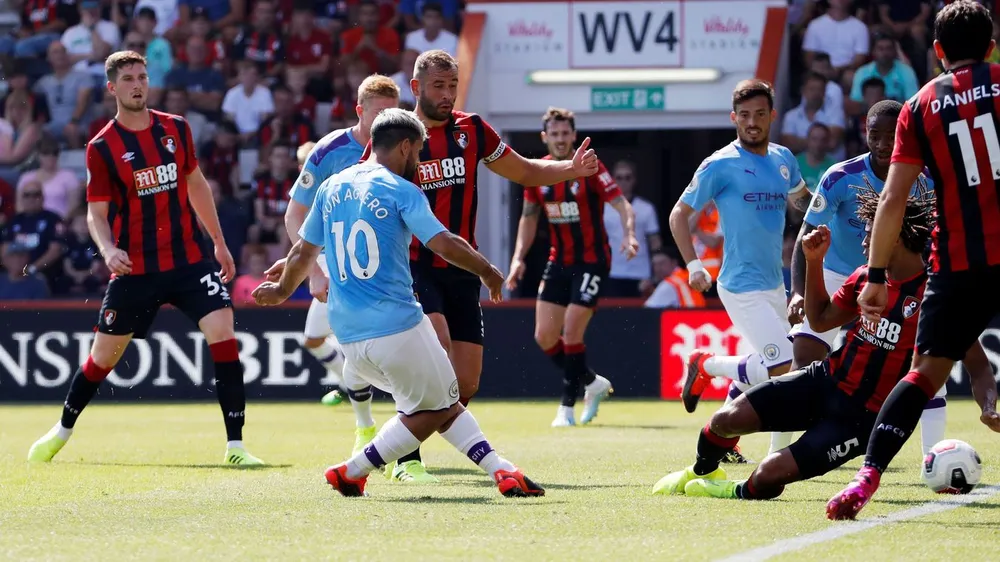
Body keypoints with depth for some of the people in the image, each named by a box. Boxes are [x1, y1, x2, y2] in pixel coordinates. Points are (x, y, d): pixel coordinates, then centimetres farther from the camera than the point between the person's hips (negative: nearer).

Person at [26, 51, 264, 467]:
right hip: (135, 268, -2)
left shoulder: (176, 129, 5)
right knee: (104, 355, 7)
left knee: (222, 331, -16)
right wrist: (108, 249, -25)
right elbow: (96, 212, -5)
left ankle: (235, 445, -12)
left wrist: (219, 242, 20)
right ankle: (62, 431, 32)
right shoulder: (102, 147, -5)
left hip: (189, 258, 2)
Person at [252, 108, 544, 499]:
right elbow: (445, 245, -13)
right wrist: (487, 271, 3)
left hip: (347, 333, 7)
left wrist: (282, 290, 39)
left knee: (442, 404, 17)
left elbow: (304, 251, 22)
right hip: (397, 326, -7)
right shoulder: (400, 191, -5)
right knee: (434, 410, 7)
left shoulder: (331, 188, 13)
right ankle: (352, 472, 4)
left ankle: (500, 470, 9)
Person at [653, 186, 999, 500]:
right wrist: (814, 261, 9)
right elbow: (820, 319, 20)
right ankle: (701, 473, 29)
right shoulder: (865, 278, 5)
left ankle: (741, 492, 18)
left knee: (768, 475, -19)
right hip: (824, 382, 6)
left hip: (862, 418, -6)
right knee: (727, 420, -5)